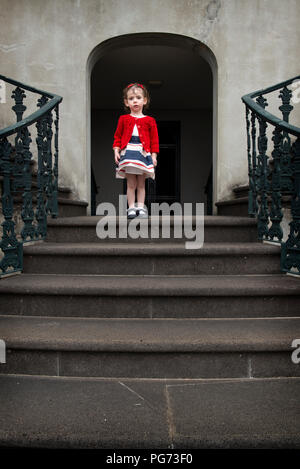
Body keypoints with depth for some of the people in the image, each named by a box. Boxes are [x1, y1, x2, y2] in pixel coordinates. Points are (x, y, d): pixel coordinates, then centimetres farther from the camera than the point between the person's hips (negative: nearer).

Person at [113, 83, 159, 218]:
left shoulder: (149, 120, 7)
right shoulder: (123, 119, 8)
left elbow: (154, 139, 6)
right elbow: (117, 137, 10)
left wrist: (153, 155, -1)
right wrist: (116, 151, -2)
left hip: (143, 153, 0)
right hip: (128, 152, 0)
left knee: (141, 184, 4)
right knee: (131, 184, 0)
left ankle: (141, 207, 8)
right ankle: (131, 208, 5)